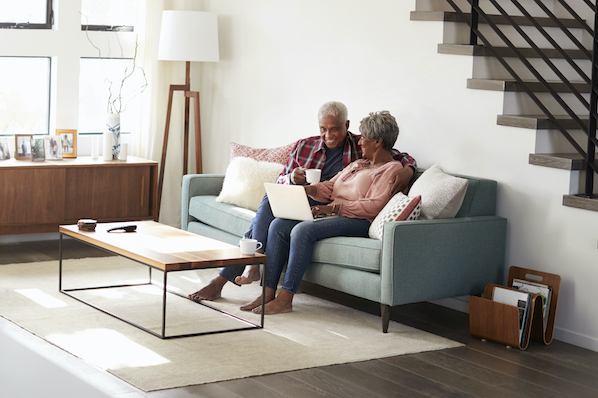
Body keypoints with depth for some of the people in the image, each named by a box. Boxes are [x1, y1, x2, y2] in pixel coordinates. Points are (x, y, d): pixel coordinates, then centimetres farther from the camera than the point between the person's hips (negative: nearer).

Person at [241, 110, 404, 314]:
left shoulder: (392, 169, -2)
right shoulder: (358, 164, 28)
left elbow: (373, 206, -15)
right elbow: (329, 187, 23)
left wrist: (334, 208, -19)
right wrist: (307, 188, 1)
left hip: (359, 221, -9)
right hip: (332, 214, 9)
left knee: (303, 230, -32)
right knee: (278, 225, -12)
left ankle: (285, 298, -29)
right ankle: (268, 292, -17)